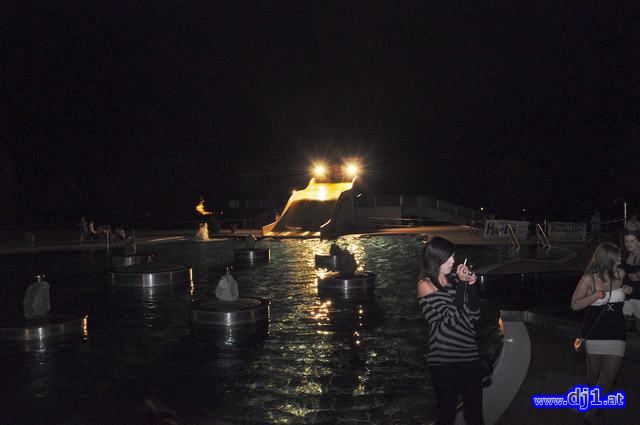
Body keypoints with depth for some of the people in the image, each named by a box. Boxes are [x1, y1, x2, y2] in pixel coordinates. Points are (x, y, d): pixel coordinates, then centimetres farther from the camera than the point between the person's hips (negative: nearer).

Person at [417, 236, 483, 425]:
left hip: (470, 355, 5)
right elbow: (452, 319, -17)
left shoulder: (454, 280, 5)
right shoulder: (425, 285, -8)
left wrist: (471, 285, -5)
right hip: (444, 360, -4)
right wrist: (462, 284, -16)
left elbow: (474, 315, 5)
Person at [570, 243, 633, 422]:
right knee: (594, 373, 12)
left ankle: (596, 409, 14)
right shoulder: (589, 279, -11)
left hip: (616, 332, 2)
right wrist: (597, 295, -22)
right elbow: (575, 305, -12)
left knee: (609, 378, -2)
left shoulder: (620, 274, -2)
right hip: (595, 331, -2)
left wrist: (626, 290, 1)